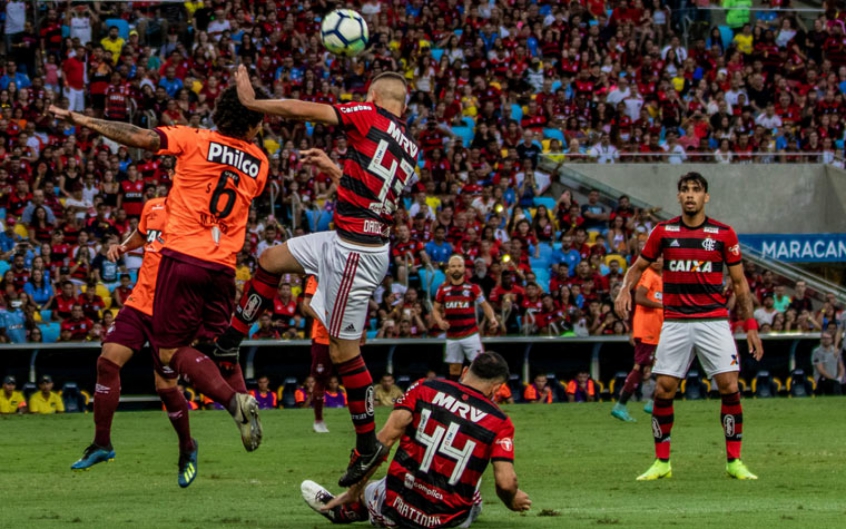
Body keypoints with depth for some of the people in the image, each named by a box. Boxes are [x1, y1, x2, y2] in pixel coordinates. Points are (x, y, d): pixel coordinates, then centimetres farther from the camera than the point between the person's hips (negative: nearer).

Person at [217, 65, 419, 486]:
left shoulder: (369, 116, -11)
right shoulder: (409, 149, 9)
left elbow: (301, 110, -9)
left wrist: (252, 102, 4)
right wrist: (334, 170, 28)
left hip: (355, 253, -9)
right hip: (345, 242, 9)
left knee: (344, 350, -1)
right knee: (270, 260, 21)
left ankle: (368, 445, 7)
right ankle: (229, 341, 30)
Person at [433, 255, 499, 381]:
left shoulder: (473, 288, -3)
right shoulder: (443, 289, 4)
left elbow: (485, 305, 2)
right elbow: (436, 309, 12)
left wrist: (492, 318, -18)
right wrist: (439, 321, -10)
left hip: (471, 334, -3)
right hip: (452, 336, 3)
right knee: (454, 367, 13)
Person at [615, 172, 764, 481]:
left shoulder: (723, 234, 2)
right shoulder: (664, 232, 4)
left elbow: (739, 283, 7)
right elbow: (639, 266, 15)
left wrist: (750, 325, 2)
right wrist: (625, 289, -6)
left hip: (714, 321, -1)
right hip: (675, 323, 1)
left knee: (729, 386, -9)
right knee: (663, 389, -3)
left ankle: (734, 461, 2)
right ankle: (662, 463, 10)